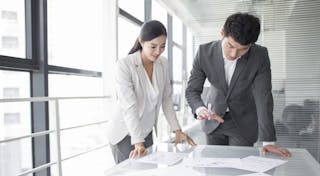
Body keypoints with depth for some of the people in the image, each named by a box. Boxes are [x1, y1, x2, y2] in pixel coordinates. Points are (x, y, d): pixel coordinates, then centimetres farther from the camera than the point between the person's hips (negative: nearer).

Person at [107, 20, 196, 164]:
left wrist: (177, 130, -6)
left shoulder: (163, 64, -2)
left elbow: (166, 99, 2)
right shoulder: (124, 65, -19)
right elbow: (129, 106, -25)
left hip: (147, 132, 5)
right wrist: (138, 142, -30)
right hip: (125, 134, -5)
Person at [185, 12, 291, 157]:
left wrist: (268, 141, -22)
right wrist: (200, 109, -35)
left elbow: (263, 98, -20)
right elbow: (192, 90, -13)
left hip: (243, 123, -1)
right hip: (214, 120, 2)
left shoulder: (260, 56, -21)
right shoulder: (204, 52, -19)